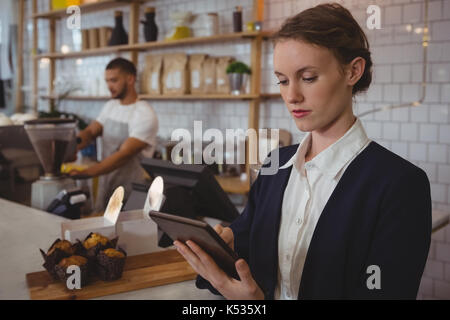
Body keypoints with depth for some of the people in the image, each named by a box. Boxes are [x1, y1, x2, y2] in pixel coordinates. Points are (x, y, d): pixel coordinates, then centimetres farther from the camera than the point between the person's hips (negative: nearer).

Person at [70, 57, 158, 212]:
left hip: (131, 192, -6)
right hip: (105, 186, 7)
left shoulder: (145, 115, -18)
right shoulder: (110, 106, 9)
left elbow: (123, 155, -25)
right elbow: (90, 131, 0)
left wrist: (84, 173, -31)